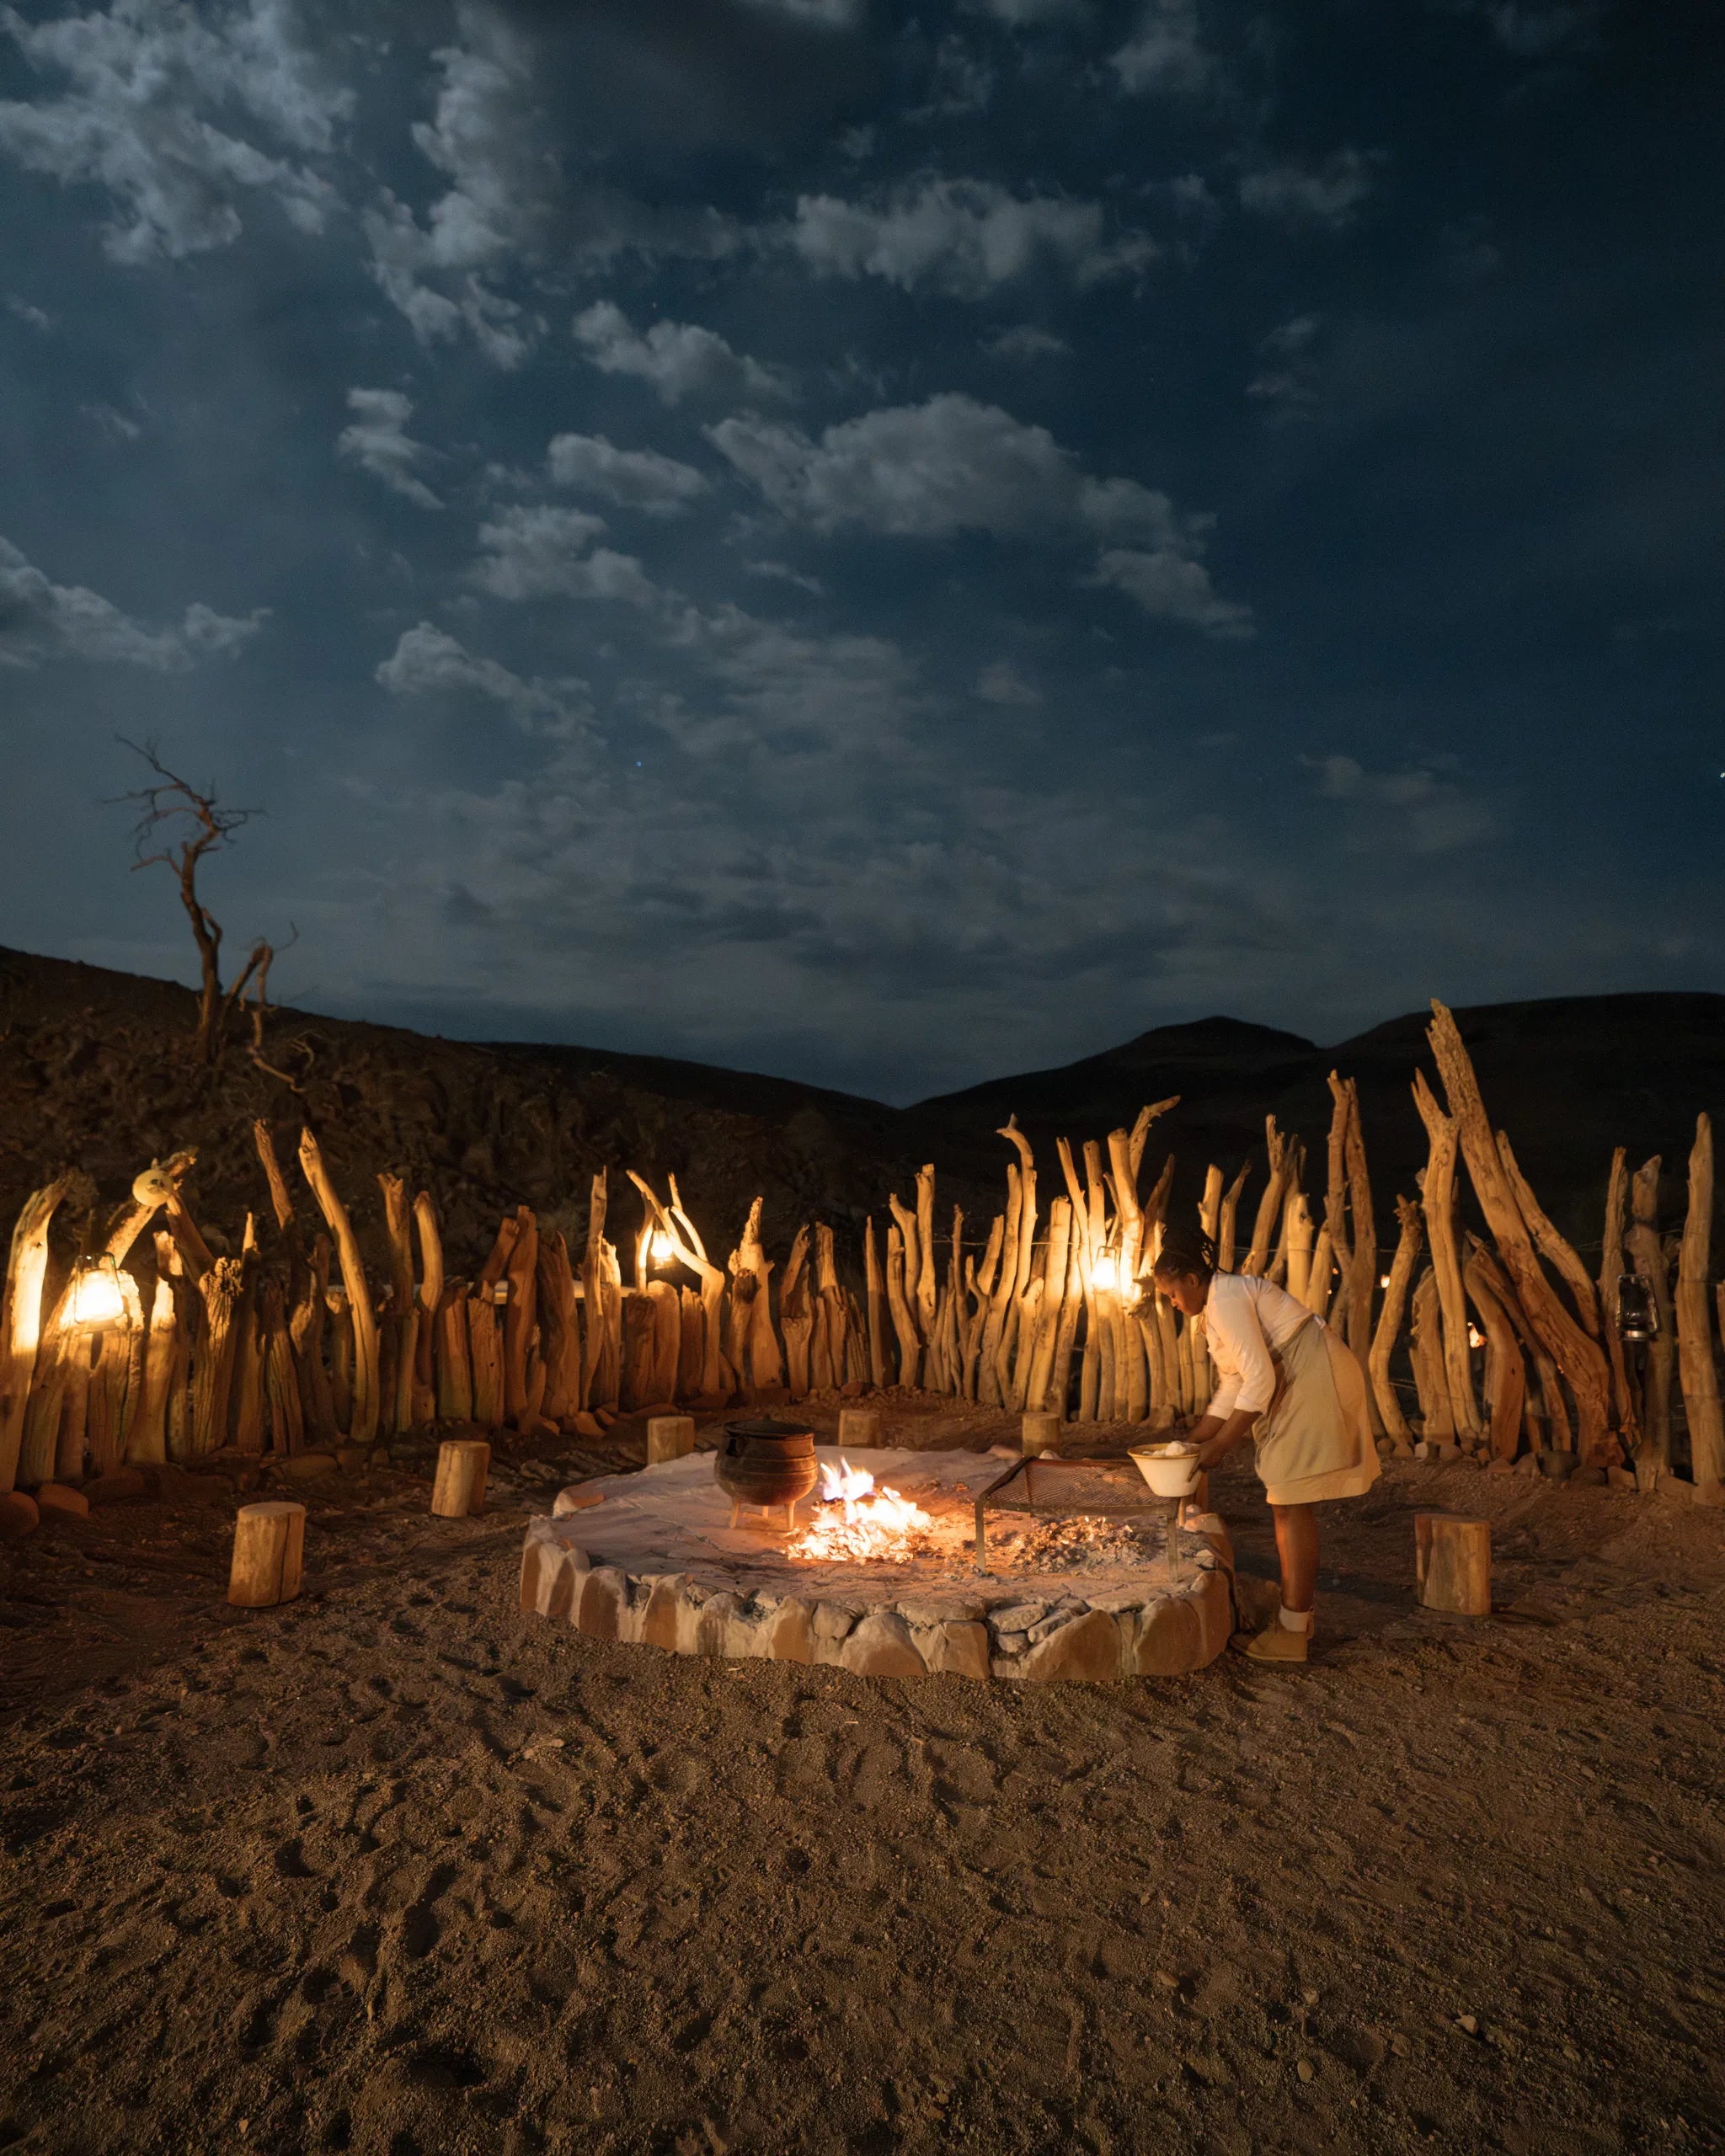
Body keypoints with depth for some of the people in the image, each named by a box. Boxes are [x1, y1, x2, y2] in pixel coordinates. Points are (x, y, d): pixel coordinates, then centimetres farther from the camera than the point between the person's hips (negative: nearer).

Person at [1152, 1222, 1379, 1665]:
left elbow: (1259, 1381, -23)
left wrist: (1218, 1447, -17)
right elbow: (1230, 1390, 19)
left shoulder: (1227, 1299, -17)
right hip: (1294, 1388, 10)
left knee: (1291, 1508, -7)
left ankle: (1292, 1632, -1)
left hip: (1314, 1382, -10)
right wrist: (1190, 1442, 16)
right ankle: (1297, 1614, 23)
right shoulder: (1215, 1307, 15)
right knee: (1287, 1505, 14)